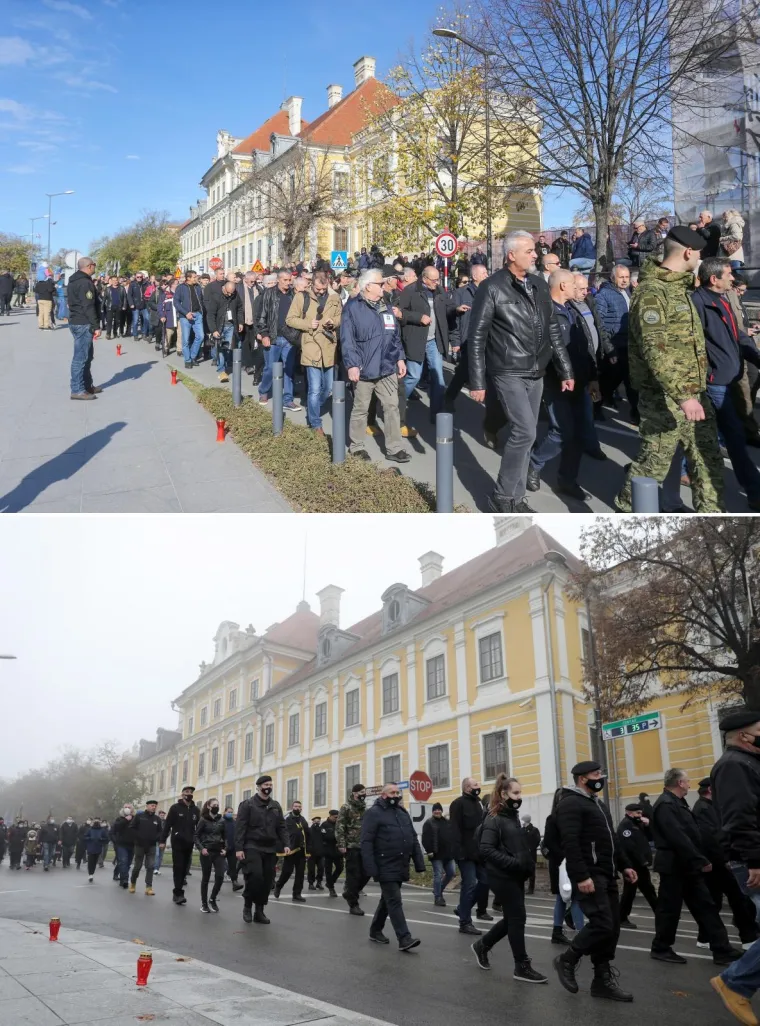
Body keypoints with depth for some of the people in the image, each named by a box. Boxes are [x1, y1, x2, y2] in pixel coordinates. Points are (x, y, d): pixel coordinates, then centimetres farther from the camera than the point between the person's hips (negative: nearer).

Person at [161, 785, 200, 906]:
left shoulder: (195, 810, 9)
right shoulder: (175, 808, -1)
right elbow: (167, 824, -4)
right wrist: (163, 840, -8)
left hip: (189, 844, 4)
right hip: (177, 842, -4)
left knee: (184, 868, 6)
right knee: (178, 867, -7)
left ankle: (177, 892, 14)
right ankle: (179, 893, -7)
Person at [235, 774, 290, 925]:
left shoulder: (276, 806, 14)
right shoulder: (247, 804, -2)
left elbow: (282, 827, 13)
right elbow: (240, 828, -7)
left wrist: (286, 844, -1)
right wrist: (238, 848, -14)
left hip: (270, 849, 5)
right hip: (252, 847, -5)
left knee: (267, 881, 4)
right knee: (255, 876, -19)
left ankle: (259, 911, 15)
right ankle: (247, 905, 3)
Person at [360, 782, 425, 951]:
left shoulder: (403, 813, 14)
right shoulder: (374, 813, -9)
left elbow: (413, 840, 16)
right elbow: (366, 842, -15)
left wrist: (419, 864, 8)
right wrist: (371, 868, -22)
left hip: (400, 867, 7)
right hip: (386, 867, -7)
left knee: (387, 900, 16)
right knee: (394, 902, -9)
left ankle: (375, 931, 30)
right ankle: (404, 938, -9)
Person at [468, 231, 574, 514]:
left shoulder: (539, 285, 10)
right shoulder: (492, 287, -8)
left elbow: (553, 330, 16)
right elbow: (477, 337, -8)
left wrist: (565, 370, 13)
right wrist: (477, 381, -11)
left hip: (536, 374, 6)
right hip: (509, 373, -6)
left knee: (524, 435, 9)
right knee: (525, 432, -16)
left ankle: (515, 498, 20)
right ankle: (502, 496, -2)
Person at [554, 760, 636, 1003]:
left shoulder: (597, 803, 21)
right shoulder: (571, 803, -12)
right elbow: (570, 844, -21)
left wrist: (624, 865, 17)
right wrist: (582, 876, -27)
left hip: (606, 874, 10)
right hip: (589, 876, -10)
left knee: (611, 927, 7)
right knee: (602, 924, -16)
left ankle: (603, 980, 15)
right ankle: (567, 960, 3)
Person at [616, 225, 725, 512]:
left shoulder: (680, 286, 14)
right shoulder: (652, 292, -16)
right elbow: (655, 351, -25)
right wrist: (682, 395, -30)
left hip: (695, 394, 9)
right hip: (665, 398, -9)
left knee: (708, 461, 13)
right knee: (654, 462, 0)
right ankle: (627, 514, 17)